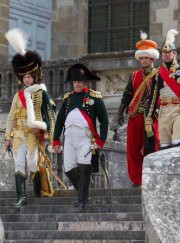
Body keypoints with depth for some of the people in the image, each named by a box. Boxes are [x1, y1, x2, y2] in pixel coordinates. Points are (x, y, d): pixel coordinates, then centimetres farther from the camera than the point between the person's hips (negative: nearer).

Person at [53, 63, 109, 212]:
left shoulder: (95, 97, 3)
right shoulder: (68, 98, 15)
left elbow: (104, 120, 1)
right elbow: (59, 120, 19)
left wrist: (101, 140, -6)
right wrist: (56, 141, 14)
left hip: (86, 138, -5)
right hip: (70, 138, 5)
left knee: (84, 169, -15)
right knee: (69, 169, 1)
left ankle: (81, 202, -10)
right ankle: (83, 193, 23)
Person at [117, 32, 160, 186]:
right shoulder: (135, 76, 17)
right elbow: (127, 95, 16)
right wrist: (120, 112, 10)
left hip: (151, 116, -5)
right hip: (134, 116, 5)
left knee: (150, 148, -7)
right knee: (133, 148, 3)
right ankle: (137, 180, 9)